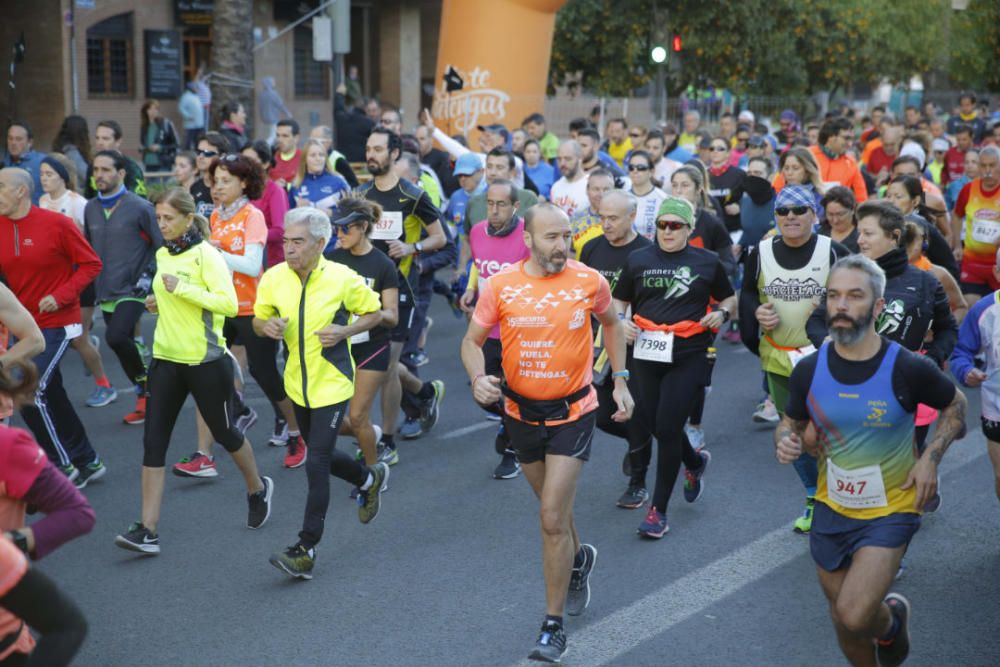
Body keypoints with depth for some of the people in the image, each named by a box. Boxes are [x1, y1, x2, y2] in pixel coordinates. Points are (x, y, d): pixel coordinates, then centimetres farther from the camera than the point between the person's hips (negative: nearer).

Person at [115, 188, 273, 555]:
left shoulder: (206, 255, -12)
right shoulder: (162, 255, 9)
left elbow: (229, 304, -22)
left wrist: (182, 289, -25)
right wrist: (159, 302, 5)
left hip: (205, 360, -6)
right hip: (166, 358, 6)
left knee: (223, 432, 11)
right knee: (153, 440, -3)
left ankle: (257, 489, 40)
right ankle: (148, 530, -4)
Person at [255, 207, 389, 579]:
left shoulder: (343, 278, -14)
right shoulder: (273, 278, -5)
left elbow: (375, 313, -1)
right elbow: (258, 320, 8)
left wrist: (345, 331, -19)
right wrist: (267, 326, -16)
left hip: (332, 385, -5)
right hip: (297, 384, 5)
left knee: (316, 464, -11)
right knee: (322, 457, 20)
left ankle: (306, 550, -4)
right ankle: (370, 479, 51)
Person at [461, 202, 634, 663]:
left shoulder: (589, 281, -10)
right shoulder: (500, 286, -10)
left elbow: (611, 324, 10)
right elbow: (472, 341, -1)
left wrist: (619, 380, 7)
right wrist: (478, 378, -21)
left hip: (572, 413, -3)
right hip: (521, 412, 3)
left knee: (552, 519, -10)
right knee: (555, 508, 21)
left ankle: (553, 627, 2)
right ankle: (579, 560, 54)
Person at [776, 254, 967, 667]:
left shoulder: (907, 369, -18)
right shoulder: (809, 370, -9)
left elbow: (955, 404, 1)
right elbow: (791, 422, 8)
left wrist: (931, 456, -12)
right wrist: (785, 443, -16)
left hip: (890, 511, -4)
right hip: (831, 508, 4)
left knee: (855, 616, -19)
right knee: (845, 622, 15)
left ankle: (891, 619, 16)